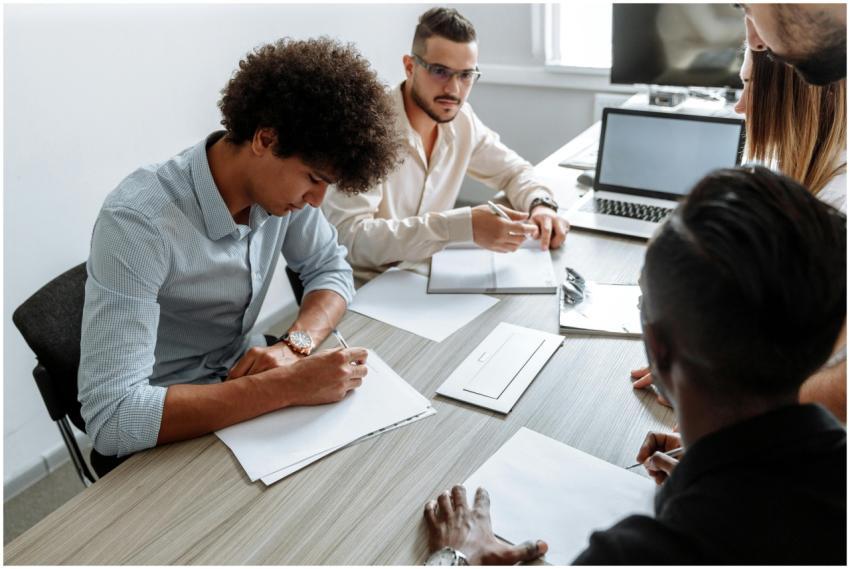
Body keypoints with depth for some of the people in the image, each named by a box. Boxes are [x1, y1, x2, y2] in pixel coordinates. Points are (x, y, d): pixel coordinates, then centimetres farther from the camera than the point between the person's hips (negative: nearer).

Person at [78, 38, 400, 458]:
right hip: (168, 433, -5)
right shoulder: (138, 223, -31)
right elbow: (112, 419, -35)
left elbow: (331, 269, 0)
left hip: (240, 381, 6)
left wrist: (294, 345, -20)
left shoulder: (281, 180, -12)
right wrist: (288, 385, -38)